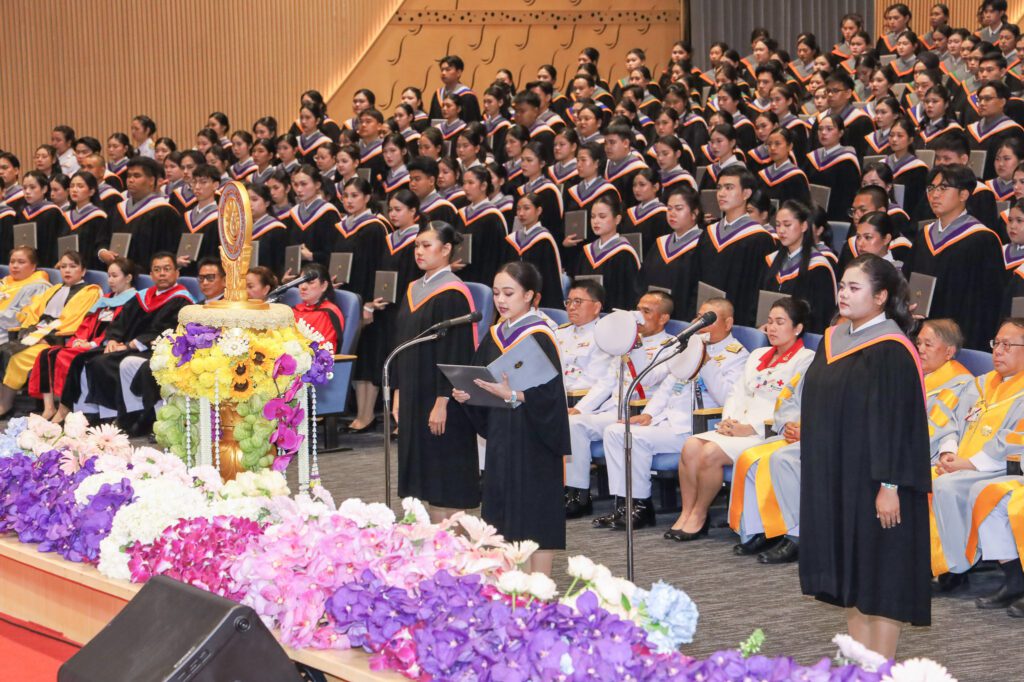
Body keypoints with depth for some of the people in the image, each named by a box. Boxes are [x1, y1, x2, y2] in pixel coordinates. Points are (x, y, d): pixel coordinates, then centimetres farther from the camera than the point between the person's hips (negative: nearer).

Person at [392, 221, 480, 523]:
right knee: (424, 472, 12)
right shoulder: (413, 290, 12)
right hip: (413, 396, 8)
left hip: (440, 399, -8)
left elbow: (456, 352, -17)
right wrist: (399, 394, 11)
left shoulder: (453, 294, -12)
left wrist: (442, 402, -20)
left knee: (444, 478, -1)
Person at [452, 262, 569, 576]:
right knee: (503, 511, 11)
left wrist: (512, 395, -30)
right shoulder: (494, 337, 9)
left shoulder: (540, 337, -13)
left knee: (534, 513, -1)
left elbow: (549, 392, -19)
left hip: (533, 440, -7)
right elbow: (483, 383, 16)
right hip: (500, 436, 7)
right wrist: (466, 394, -4)